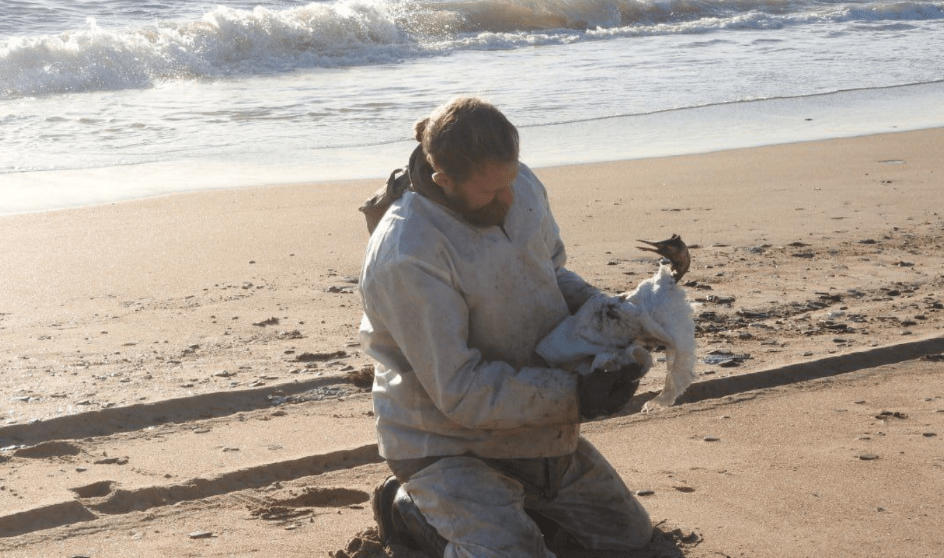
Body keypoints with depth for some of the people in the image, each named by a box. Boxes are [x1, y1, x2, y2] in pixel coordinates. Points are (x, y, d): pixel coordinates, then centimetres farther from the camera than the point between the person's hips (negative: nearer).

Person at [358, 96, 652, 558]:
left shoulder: (521, 187, -8)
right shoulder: (407, 260, -31)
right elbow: (459, 390, -29)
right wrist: (575, 396, -32)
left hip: (538, 430, 8)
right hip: (447, 446, -8)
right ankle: (416, 511, 3)